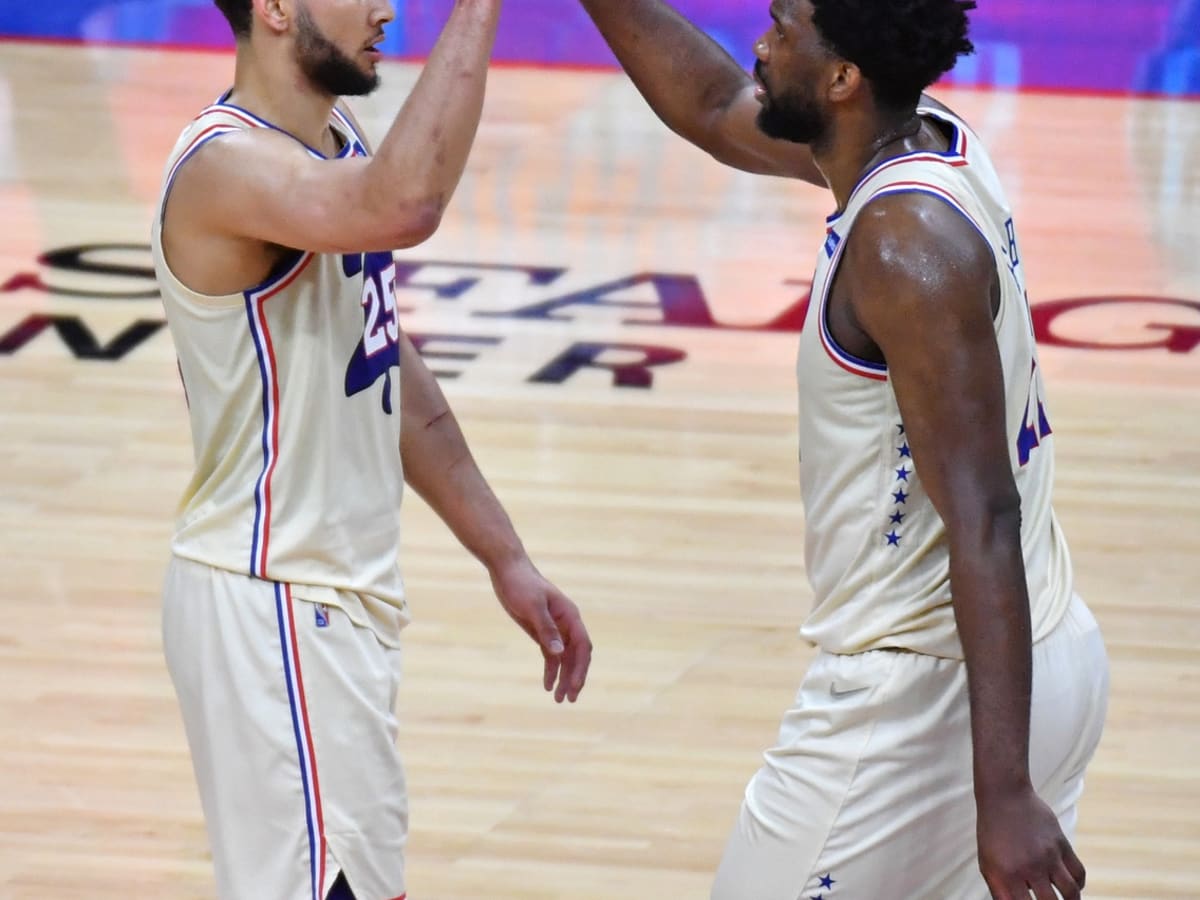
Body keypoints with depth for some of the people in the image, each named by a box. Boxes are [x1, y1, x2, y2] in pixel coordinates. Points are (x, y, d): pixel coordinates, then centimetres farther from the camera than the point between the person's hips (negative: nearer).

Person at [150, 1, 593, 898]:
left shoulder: (339, 144, 9)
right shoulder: (226, 165, -21)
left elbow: (393, 376, 18)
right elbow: (406, 208, -41)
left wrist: (505, 558, 17)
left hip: (340, 597, 10)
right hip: (272, 612, -10)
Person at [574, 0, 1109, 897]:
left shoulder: (907, 247, -23)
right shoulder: (928, 141, 4)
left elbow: (983, 522, -28)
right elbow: (716, 110, 22)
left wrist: (1005, 791, -32)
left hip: (922, 693, -9)